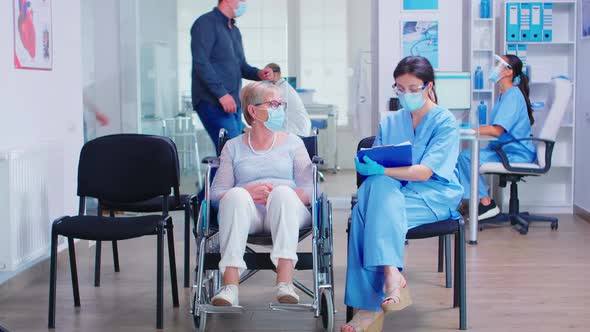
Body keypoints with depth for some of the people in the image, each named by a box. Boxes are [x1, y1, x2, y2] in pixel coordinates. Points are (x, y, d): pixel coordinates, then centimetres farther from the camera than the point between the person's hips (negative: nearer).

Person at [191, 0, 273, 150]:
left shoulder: (235, 31, 21)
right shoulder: (206, 23, -6)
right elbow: (200, 63, -15)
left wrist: (258, 74, 2)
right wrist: (221, 94, -21)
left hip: (233, 104, 9)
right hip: (213, 102, -9)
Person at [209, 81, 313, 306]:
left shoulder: (293, 143, 20)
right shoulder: (234, 147, 20)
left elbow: (310, 191, 7)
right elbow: (216, 193, 8)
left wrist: (277, 195, -12)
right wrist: (248, 193, -12)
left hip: (286, 212, 0)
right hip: (245, 214, 0)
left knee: (283, 192, -33)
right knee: (236, 195, -33)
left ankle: (284, 283, -45)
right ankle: (230, 287, -43)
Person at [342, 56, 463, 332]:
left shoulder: (445, 123, 1)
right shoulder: (390, 123, 17)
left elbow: (425, 172, -13)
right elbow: (376, 167, 11)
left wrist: (381, 170, -26)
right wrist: (368, 167, -14)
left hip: (434, 196, -4)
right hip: (393, 192, 4)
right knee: (375, 185, -32)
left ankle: (370, 306, -36)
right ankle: (391, 275, -38)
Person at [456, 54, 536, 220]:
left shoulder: (513, 95, -16)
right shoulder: (504, 95, 17)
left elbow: (497, 130, -25)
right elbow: (495, 128, 13)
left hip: (516, 155, -10)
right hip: (504, 150, 10)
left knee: (467, 157, -21)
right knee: (462, 156, -2)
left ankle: (487, 204, -13)